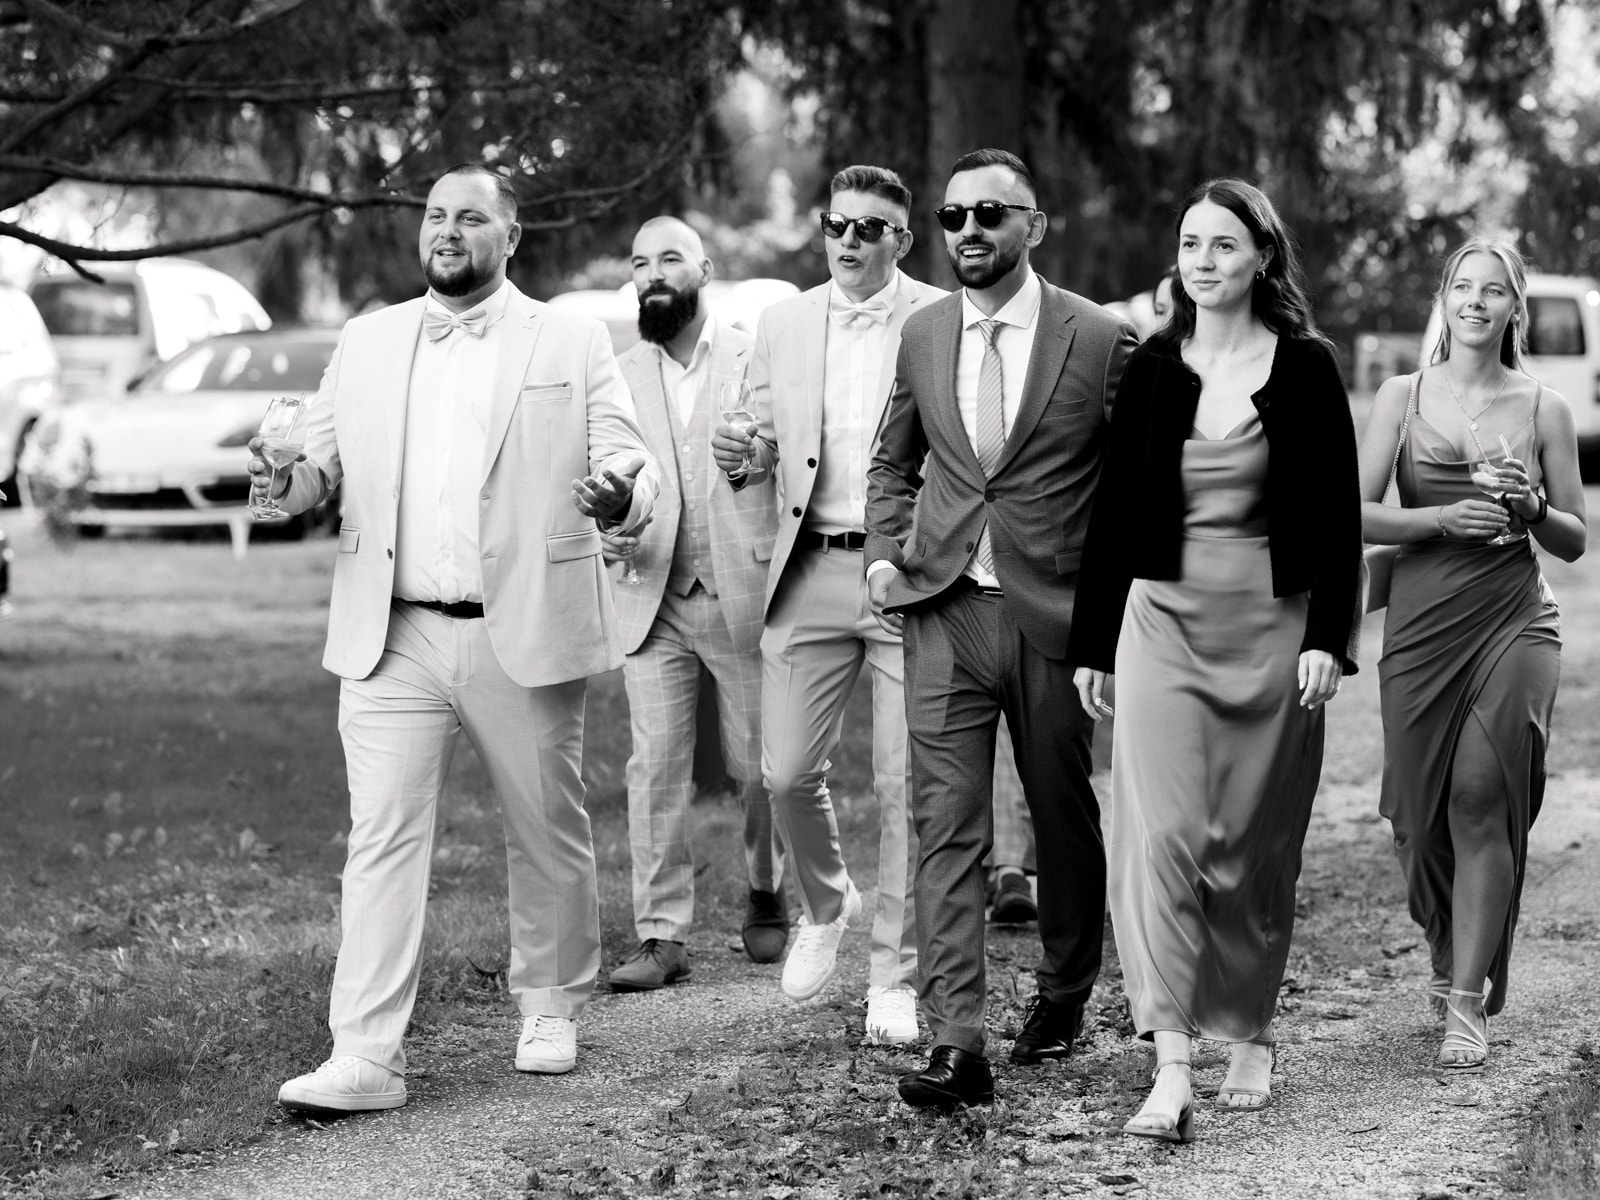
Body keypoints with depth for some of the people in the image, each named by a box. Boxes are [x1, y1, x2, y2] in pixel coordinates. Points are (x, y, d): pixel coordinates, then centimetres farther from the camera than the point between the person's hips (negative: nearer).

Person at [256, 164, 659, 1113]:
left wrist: (619, 494, -23)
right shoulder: (368, 343, 13)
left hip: (525, 635, -1)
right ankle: (366, 1058, -9)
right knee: (383, 839, -6)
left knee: (549, 833, 10)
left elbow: (632, 464, 0)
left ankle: (552, 1010, 30)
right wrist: (287, 481, -10)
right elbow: (324, 460, 14)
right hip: (391, 639, 1)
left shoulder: (572, 342, 5)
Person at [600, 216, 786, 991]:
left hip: (746, 594, -2)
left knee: (761, 765, 6)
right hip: (653, 598, 2)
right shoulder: (617, 377, 10)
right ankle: (660, 934, 0)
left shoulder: (757, 360, 1)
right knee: (655, 767, -4)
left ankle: (765, 898, 28)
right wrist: (607, 528, -7)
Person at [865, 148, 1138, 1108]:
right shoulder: (923, 336, 8)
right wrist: (886, 554, 5)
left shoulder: (1100, 339, -5)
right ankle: (958, 1046, -10)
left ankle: (1064, 994, 34)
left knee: (1065, 815, 11)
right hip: (944, 610, 2)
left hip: (1056, 615, -2)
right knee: (947, 827, -6)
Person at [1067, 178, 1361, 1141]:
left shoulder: (1306, 368, -1)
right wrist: (1093, 645, 9)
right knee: (1161, 832, -11)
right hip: (1163, 620, 1)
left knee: (1256, 846, 7)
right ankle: (1172, 1072, -15)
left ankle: (1251, 1036, 25)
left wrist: (1328, 639, -10)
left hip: (1273, 626, -1)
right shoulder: (1151, 369, 5)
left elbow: (1338, 513, -1)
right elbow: (1115, 511, 10)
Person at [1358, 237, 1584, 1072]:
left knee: (1484, 794, -14)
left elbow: (1576, 540, 11)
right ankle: (1448, 958, 32)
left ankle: (1468, 1004, -11)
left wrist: (1531, 509, -10)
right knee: (1420, 809, 4)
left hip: (1514, 623, -1)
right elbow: (1357, 515, -1)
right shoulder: (1402, 397, 6)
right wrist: (1446, 518, -15)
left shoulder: (1544, 409, 6)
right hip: (1420, 625, 1)